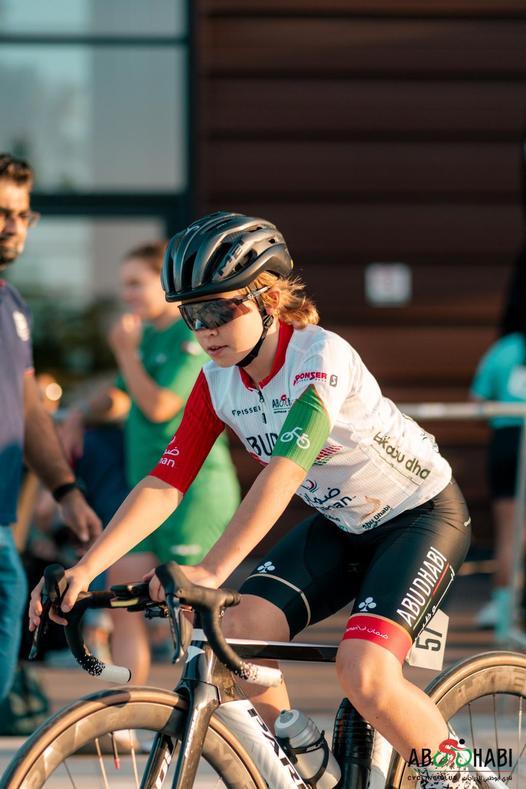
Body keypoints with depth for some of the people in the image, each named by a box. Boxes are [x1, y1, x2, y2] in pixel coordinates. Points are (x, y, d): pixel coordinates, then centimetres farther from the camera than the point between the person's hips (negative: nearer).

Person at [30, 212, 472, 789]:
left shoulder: (320, 355, -29)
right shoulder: (217, 382, -8)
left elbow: (286, 466, -42)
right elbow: (164, 484, -12)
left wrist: (211, 570, -53)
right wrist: (83, 570, -26)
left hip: (422, 515, -7)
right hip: (339, 525, 7)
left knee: (363, 675, -27)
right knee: (238, 633, -16)